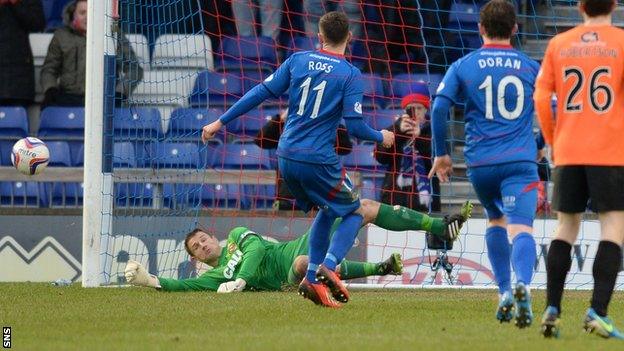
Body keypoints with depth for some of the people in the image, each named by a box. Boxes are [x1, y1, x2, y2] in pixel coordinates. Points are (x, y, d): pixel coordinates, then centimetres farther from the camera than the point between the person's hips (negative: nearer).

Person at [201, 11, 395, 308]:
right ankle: (328, 266, -10)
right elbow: (354, 126, -12)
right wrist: (381, 138, 10)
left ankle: (312, 279, 14)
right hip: (318, 161, -5)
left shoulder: (297, 60, 4)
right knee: (354, 211, 14)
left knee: (326, 211, 25)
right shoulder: (350, 75, -7)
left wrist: (221, 122, 8)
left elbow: (261, 92, 3)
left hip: (286, 158, 5)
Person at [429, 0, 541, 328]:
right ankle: (522, 284, -41)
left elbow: (439, 107, -4)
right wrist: (537, 147, 30)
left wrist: (441, 153, 6)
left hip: (480, 163, 1)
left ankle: (505, 292, 19)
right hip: (520, 163, -1)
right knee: (520, 228, -14)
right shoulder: (530, 67, 9)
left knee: (496, 220, 25)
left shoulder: (463, 66, 6)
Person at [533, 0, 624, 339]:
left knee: (566, 229, 13)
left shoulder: (559, 44, 7)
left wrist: (552, 141, 14)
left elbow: (540, 97, 3)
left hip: (568, 154, 3)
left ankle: (552, 310, 6)